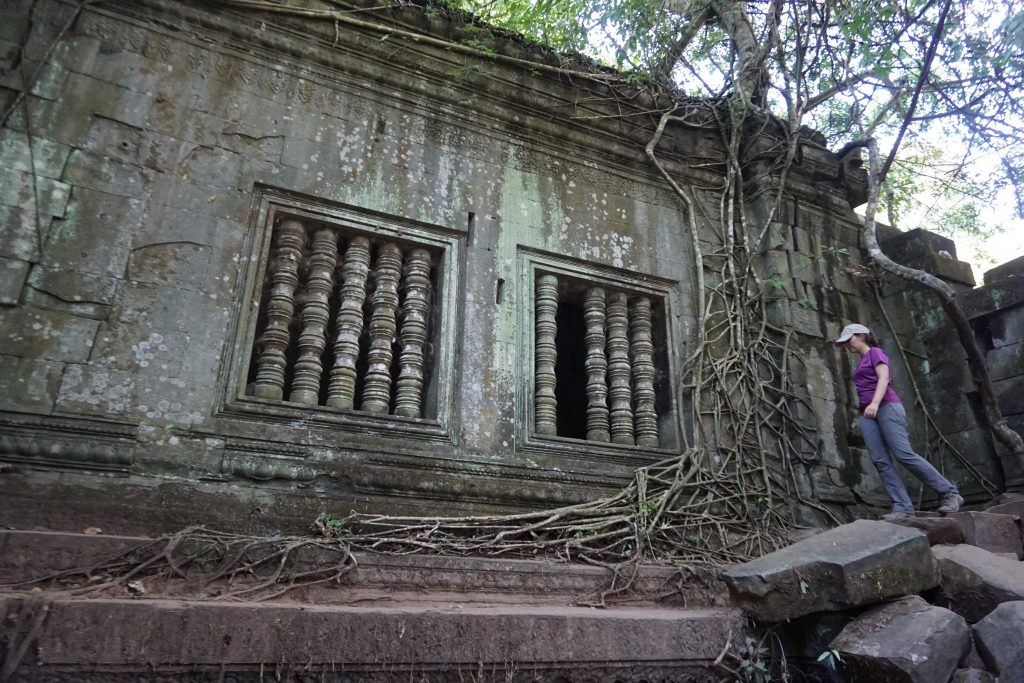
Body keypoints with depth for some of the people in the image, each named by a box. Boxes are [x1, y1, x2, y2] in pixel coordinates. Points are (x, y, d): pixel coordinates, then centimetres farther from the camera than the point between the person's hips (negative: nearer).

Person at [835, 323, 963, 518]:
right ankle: (903, 507, -14)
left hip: (886, 407, -8)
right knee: (880, 461, -8)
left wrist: (875, 403, -27)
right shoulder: (862, 363, 28)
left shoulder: (876, 352, 4)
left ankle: (950, 493, -5)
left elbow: (884, 378, -12)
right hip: (868, 415, 8)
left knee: (904, 454, -16)